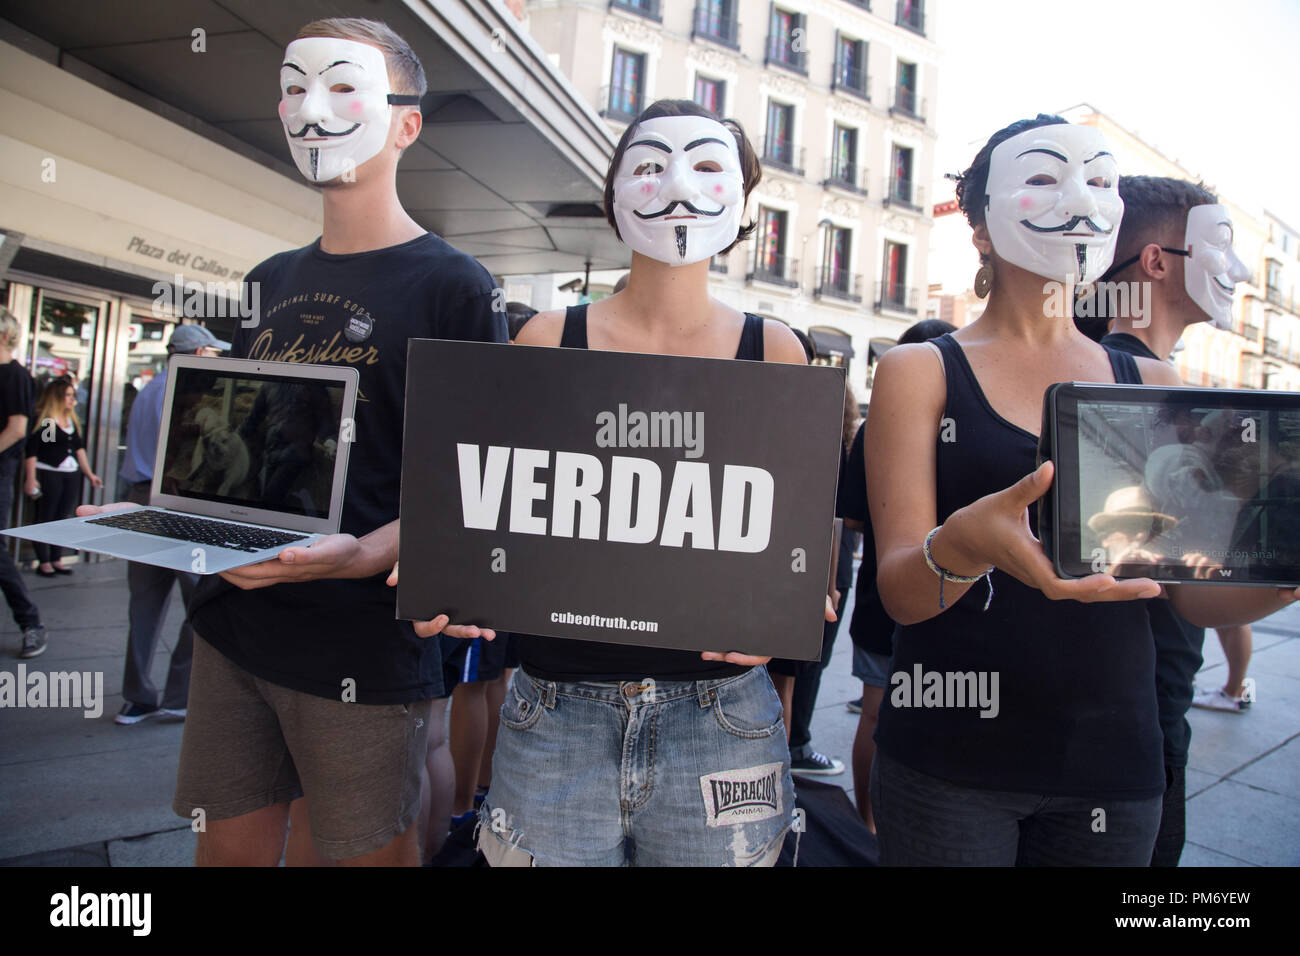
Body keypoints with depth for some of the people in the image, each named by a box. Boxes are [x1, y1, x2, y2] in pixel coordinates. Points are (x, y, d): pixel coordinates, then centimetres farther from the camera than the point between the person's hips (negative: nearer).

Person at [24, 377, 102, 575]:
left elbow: (79, 448, 19)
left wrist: (89, 473, 17)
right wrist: (31, 479, -17)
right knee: (44, 519, 2)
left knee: (64, 518, 9)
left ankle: (57, 560, 17)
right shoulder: (41, 419, -7)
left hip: (72, 475, 7)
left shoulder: (72, 420, 14)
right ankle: (44, 563, 8)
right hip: (48, 475, -6)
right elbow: (31, 451, -10)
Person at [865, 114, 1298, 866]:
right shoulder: (921, 371, -4)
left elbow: (1198, 593, 4)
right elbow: (900, 592, -12)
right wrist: (964, 547, -32)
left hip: (1114, 760, 4)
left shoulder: (1154, 386, 7)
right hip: (950, 764, -3)